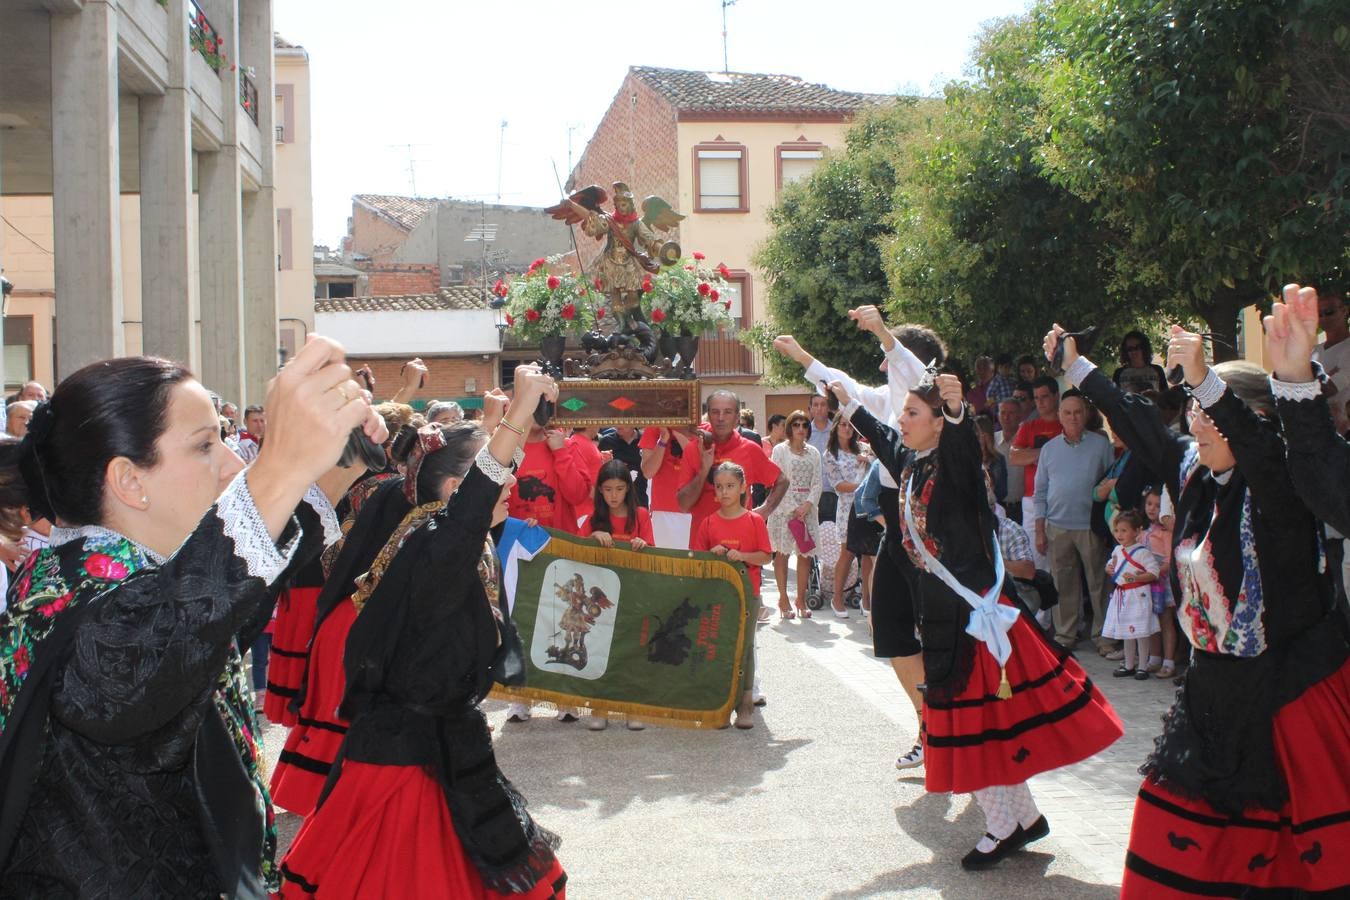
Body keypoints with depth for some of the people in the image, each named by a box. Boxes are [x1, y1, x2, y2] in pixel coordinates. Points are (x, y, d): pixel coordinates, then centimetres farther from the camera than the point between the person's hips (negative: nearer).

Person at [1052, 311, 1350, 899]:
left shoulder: (1275, 484, -16)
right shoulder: (1193, 471, 4)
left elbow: (1259, 445, -39)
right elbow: (1137, 423, 17)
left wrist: (1205, 380, -51)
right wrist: (1076, 368, 26)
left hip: (1290, 692, -7)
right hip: (1215, 689, 8)